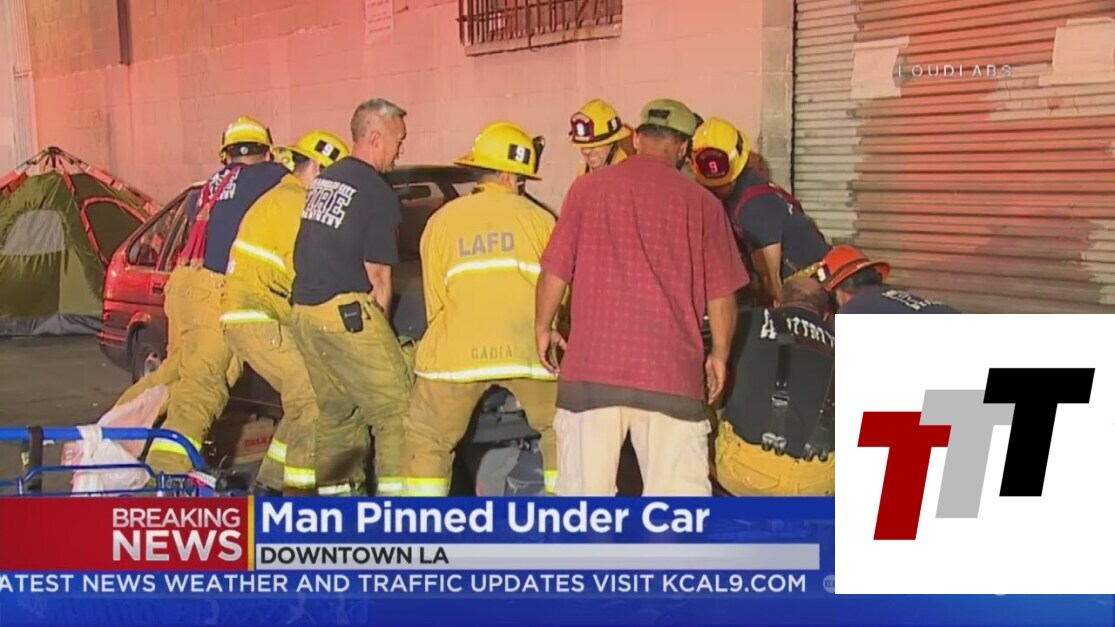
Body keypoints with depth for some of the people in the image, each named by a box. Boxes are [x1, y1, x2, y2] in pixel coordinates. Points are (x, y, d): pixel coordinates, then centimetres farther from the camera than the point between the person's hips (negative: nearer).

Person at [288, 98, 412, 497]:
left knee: (335, 411, 16)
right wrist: (379, 321, 8)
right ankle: (395, 493, -5)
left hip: (304, 310, 9)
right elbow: (377, 274, -7)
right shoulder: (378, 193, -9)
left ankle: (334, 493, 21)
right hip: (347, 312, -9)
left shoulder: (323, 180, 15)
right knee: (394, 409, -3)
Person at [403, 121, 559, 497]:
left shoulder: (441, 220, 12)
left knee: (428, 441, 14)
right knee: (560, 432, 20)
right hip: (528, 348, 0)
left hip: (458, 351, 0)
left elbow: (434, 300, 12)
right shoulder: (539, 219, 9)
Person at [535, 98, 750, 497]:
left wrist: (543, 329, 19)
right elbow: (721, 296, 6)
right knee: (678, 494, 7)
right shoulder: (701, 202, 3)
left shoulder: (588, 188, 2)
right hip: (672, 373, 0)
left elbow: (554, 272, 3)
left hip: (591, 365, 1)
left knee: (585, 493, 10)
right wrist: (719, 355, 20)